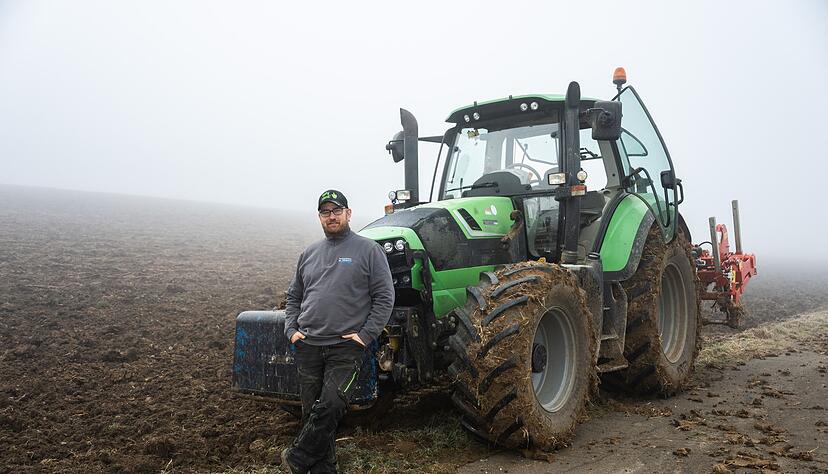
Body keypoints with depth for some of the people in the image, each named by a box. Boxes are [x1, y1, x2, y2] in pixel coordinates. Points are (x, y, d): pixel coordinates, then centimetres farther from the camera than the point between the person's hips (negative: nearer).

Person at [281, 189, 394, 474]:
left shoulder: (368, 250, -1)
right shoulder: (309, 254, 14)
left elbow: (384, 297, -4)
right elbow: (294, 297, 21)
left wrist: (366, 335, -10)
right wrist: (291, 329, 7)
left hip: (346, 347, -4)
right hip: (308, 346, 5)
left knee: (330, 408, -12)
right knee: (312, 412, 8)